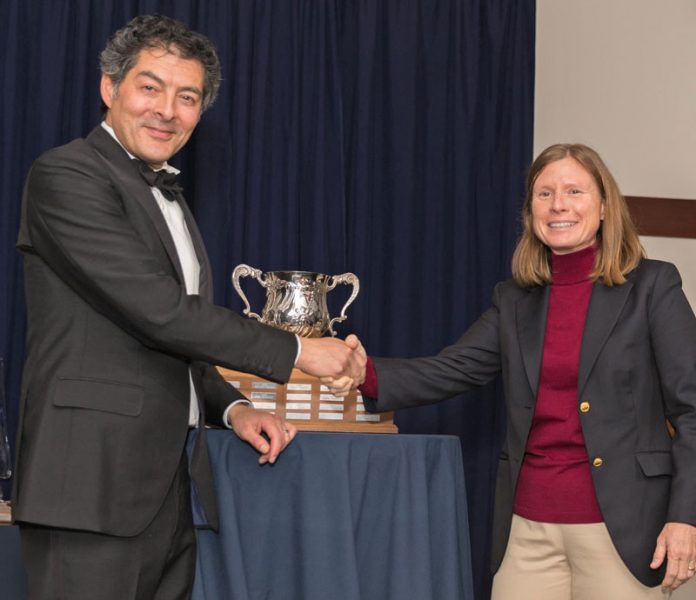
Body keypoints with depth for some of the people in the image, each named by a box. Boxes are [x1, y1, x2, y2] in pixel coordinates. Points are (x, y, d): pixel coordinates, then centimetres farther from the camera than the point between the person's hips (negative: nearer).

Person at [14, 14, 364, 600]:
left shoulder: (170, 200, 22)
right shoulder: (66, 175, -7)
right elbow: (157, 310, -16)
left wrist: (231, 408, 5)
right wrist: (296, 351, -10)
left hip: (170, 484, 8)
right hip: (94, 481, -8)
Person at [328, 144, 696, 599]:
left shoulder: (652, 286, -1)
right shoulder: (515, 300, 11)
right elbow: (448, 371, 2)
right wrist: (367, 374, -16)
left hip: (620, 526, -4)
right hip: (528, 527, 4)